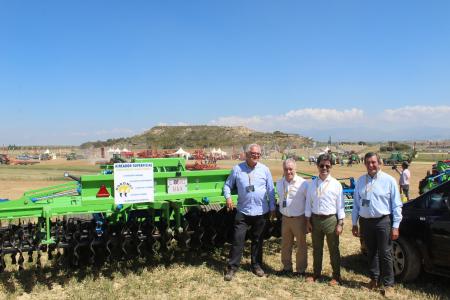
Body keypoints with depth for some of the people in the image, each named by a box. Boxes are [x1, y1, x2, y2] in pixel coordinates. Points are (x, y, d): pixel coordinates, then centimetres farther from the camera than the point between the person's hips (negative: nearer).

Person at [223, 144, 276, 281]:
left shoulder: (265, 170, 0)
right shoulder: (237, 169, -3)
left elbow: (271, 190, 5)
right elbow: (227, 185, 4)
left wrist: (272, 208, 5)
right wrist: (228, 197, -13)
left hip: (261, 212, 1)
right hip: (243, 211, -1)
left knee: (257, 240, 14)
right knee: (238, 239, -1)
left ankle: (256, 265, 29)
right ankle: (232, 267, 11)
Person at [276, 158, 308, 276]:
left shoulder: (303, 183, -16)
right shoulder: (279, 183, 2)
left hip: (299, 219, -5)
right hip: (285, 218, 5)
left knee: (301, 245, 9)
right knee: (285, 245, 16)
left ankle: (301, 270, 23)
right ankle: (286, 267, 32)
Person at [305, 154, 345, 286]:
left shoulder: (336, 184, -6)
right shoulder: (312, 184, 2)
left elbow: (340, 205, -5)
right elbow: (308, 203, 6)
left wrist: (340, 223, -7)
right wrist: (308, 221, 4)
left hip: (331, 219, -3)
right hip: (315, 219, 3)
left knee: (333, 249, 9)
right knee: (316, 249, 16)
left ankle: (336, 276, 24)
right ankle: (316, 273, 32)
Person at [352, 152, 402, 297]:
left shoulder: (389, 180, -5)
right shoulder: (360, 181, 6)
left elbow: (396, 205, -4)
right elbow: (356, 204, 10)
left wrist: (395, 226, -8)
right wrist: (354, 223, 10)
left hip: (383, 221, -4)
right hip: (365, 222, 4)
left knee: (385, 254, 2)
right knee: (371, 253, 15)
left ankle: (388, 284, 17)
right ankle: (374, 279, 32)